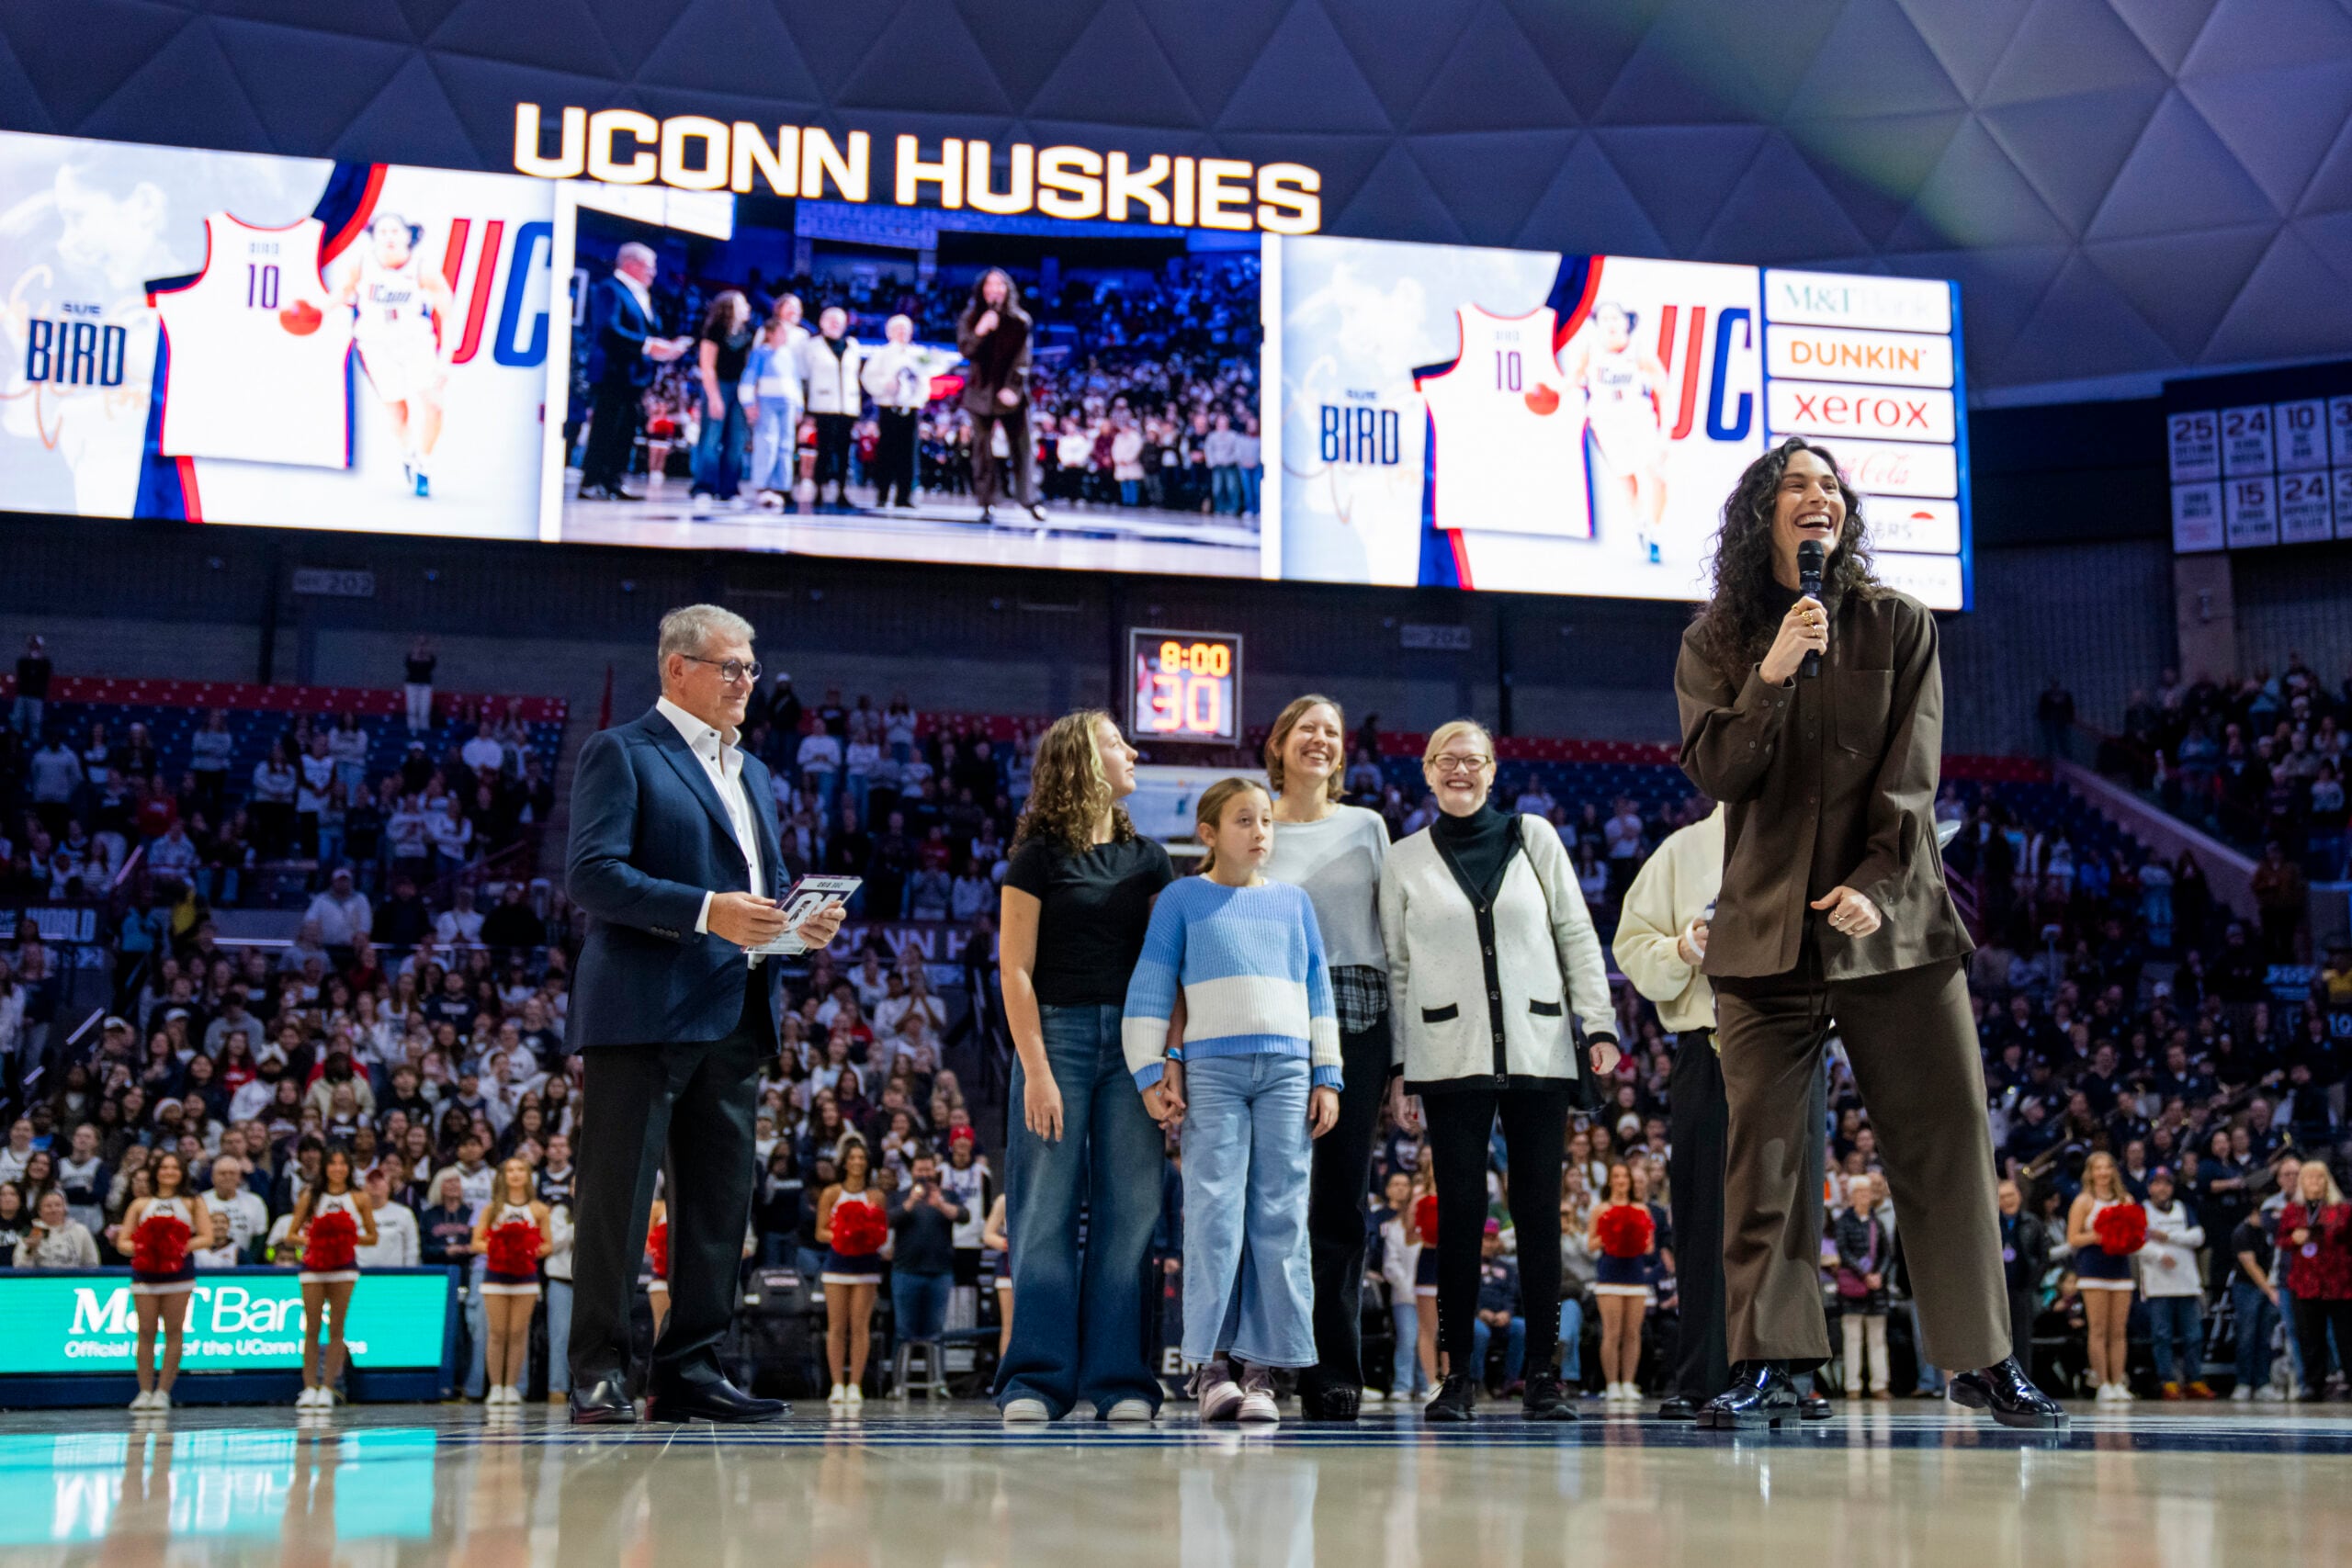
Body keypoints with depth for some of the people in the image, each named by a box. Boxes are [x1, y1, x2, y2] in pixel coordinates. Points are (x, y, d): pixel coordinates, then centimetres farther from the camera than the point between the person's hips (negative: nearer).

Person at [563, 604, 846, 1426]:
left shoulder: (752, 772, 23)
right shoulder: (620, 753, -1)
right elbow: (592, 874, -13)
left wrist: (802, 923, 4)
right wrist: (707, 911, -22)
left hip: (733, 1016, 8)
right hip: (643, 1012, -8)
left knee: (721, 1203, 7)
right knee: (616, 1199, -3)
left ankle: (691, 1372, 14)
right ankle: (599, 1374, 3)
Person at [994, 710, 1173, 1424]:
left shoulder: (1147, 858, 14)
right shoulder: (1039, 858, 1)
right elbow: (1015, 970, -3)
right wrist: (1035, 1070, -10)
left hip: (1131, 1042, 4)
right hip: (1057, 1034, -4)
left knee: (1129, 1211, 1)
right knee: (1048, 1213, -3)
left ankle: (1120, 1379, 6)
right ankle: (1037, 1379, 2)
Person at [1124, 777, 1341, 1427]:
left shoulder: (1293, 900, 17)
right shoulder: (1182, 899, 7)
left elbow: (1318, 990, 16)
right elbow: (1149, 989, 4)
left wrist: (1326, 1077, 9)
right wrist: (1152, 1074, -3)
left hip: (1287, 1071, 3)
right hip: (1211, 1070, -3)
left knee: (1280, 1218, -2)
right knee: (1215, 1213, -7)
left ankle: (1261, 1368, 2)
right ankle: (1211, 1362, -1)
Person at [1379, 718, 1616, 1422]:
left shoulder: (1533, 837, 10)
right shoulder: (1405, 861, 10)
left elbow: (1576, 934, 9)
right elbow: (1397, 967, 10)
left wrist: (1599, 1022, 0)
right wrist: (1399, 1066, 5)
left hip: (1538, 1051, 1)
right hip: (1450, 1058, 0)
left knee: (1538, 1210, 0)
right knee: (1460, 1211, -2)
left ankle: (1542, 1373, 6)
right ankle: (1456, 1372, 5)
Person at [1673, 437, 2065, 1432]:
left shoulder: (1898, 624, 8)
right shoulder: (1717, 639, 8)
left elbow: (1911, 771, 0)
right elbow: (1712, 769, -3)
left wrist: (1876, 881, -12)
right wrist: (1772, 675, -16)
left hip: (1893, 917, 0)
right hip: (1766, 927, 0)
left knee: (1944, 1135, 0)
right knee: (1763, 1147, -2)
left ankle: (1984, 1357, 9)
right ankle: (1765, 1364, 3)